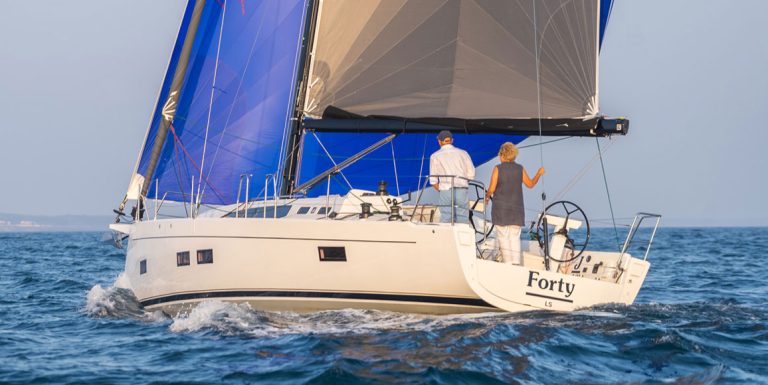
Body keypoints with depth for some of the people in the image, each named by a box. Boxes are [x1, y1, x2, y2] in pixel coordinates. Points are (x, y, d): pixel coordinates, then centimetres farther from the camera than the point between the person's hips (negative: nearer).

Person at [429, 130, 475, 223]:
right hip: (462, 190, 1)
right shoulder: (463, 153, 14)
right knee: (462, 223, 2)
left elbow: (433, 181, 5)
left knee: (446, 222, 0)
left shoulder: (435, 156, 9)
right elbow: (471, 175, 10)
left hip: (446, 191, -1)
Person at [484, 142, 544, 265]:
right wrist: (539, 173, 26)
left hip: (501, 208, -3)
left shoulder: (498, 169, -8)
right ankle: (516, 263, 1)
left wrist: (486, 197, 10)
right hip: (516, 208, 3)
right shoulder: (520, 169, 1)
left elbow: (491, 189, -10)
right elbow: (530, 184, 11)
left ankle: (507, 263, -1)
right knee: (515, 237, 8)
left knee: (503, 237, 2)